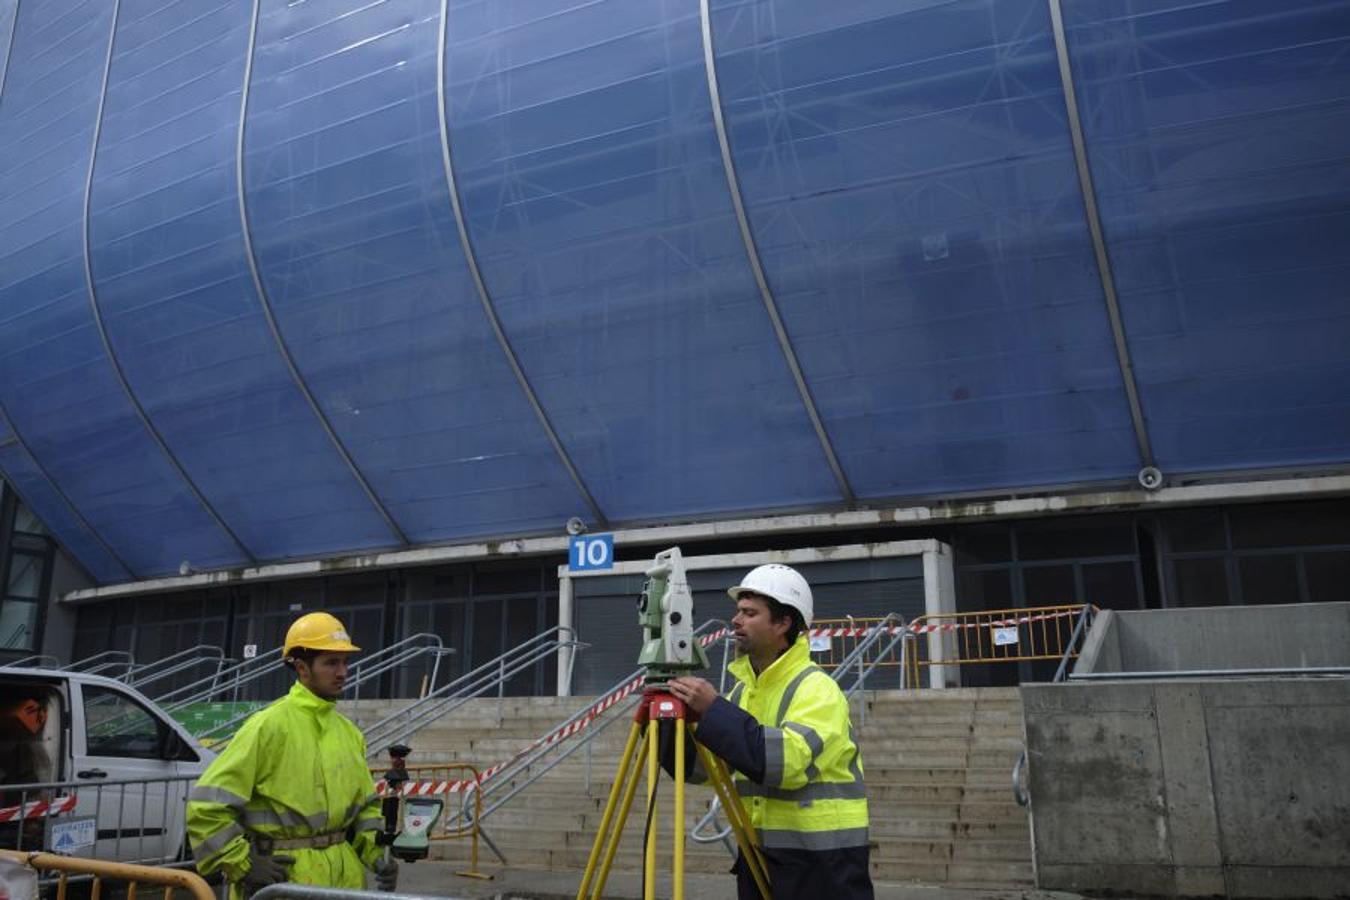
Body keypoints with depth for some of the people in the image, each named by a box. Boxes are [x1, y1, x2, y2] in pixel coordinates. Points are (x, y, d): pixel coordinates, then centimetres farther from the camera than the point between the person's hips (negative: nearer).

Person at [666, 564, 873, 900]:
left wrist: (714, 709, -29)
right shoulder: (743, 688, 8)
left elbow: (789, 760, -31)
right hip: (759, 854, 7)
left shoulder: (817, 689, -15)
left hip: (820, 859, -7)